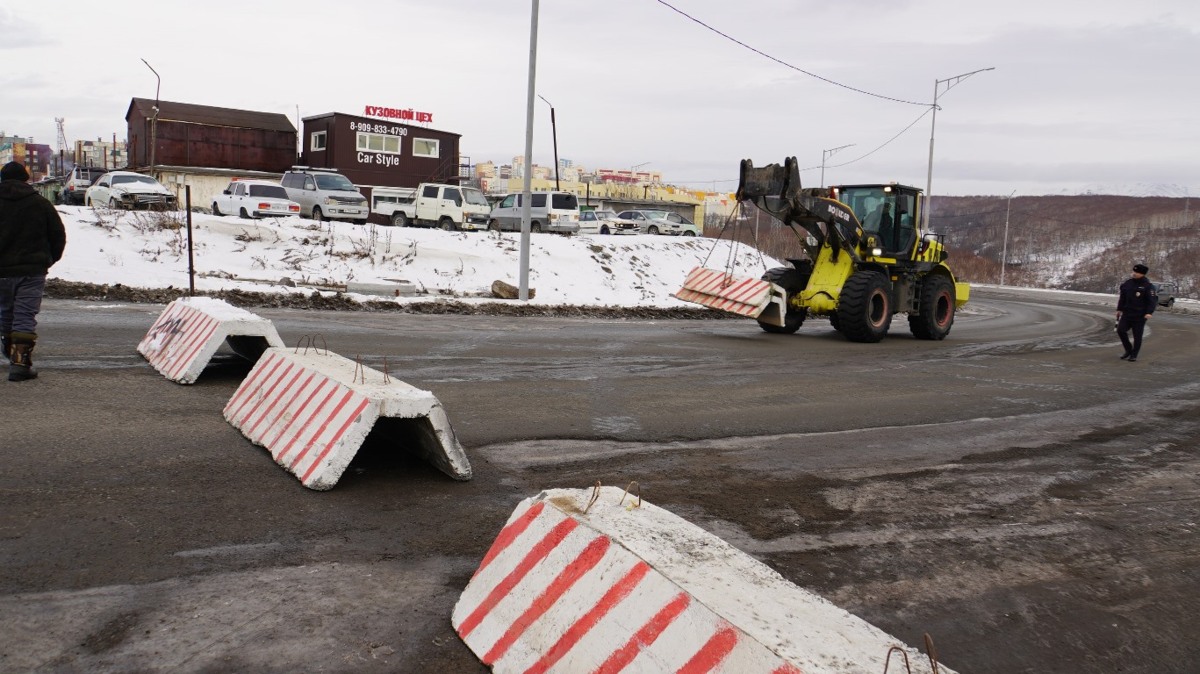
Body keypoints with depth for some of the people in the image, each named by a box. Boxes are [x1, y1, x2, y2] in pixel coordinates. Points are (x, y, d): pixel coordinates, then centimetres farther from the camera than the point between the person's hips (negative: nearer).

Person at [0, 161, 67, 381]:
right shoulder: (40, 203, 0)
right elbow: (59, 235, 3)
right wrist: (48, 260, 18)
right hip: (32, 271, -1)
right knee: (25, 317, -2)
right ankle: (20, 362, -11)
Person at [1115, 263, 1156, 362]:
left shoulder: (1148, 286, -8)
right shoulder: (1128, 283, 7)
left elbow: (1153, 300, -12)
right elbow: (1122, 297, 16)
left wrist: (1149, 312, -21)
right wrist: (1119, 309, 16)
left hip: (1140, 315, -5)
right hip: (1127, 313, 5)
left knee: (1137, 335, 1)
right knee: (1120, 330, -5)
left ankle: (1134, 355, 12)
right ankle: (1128, 350, 14)